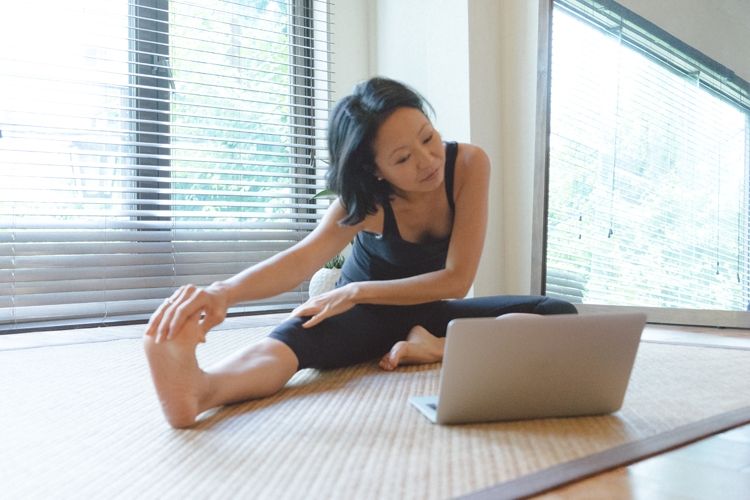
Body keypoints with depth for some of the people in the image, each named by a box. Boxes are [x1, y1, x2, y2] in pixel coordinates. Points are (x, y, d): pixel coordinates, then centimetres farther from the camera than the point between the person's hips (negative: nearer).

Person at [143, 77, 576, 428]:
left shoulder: (469, 164, -23)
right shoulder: (368, 198, -22)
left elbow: (457, 279, -25)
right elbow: (303, 258, -39)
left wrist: (355, 291, -28)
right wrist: (223, 292, -59)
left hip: (429, 309, 3)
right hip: (365, 316, -2)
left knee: (559, 315, -20)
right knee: (302, 335, -37)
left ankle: (433, 348, -31)